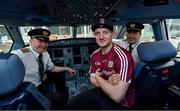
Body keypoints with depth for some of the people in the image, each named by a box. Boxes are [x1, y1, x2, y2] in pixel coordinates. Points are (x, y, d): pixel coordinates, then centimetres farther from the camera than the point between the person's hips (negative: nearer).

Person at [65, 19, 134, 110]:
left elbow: (117, 96, -31)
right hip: (101, 92, 6)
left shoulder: (122, 56, -27)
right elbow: (93, 80, 2)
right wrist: (108, 83, -21)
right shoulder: (94, 55, -2)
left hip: (120, 103, -6)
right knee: (70, 104, 7)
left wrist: (98, 77, -15)